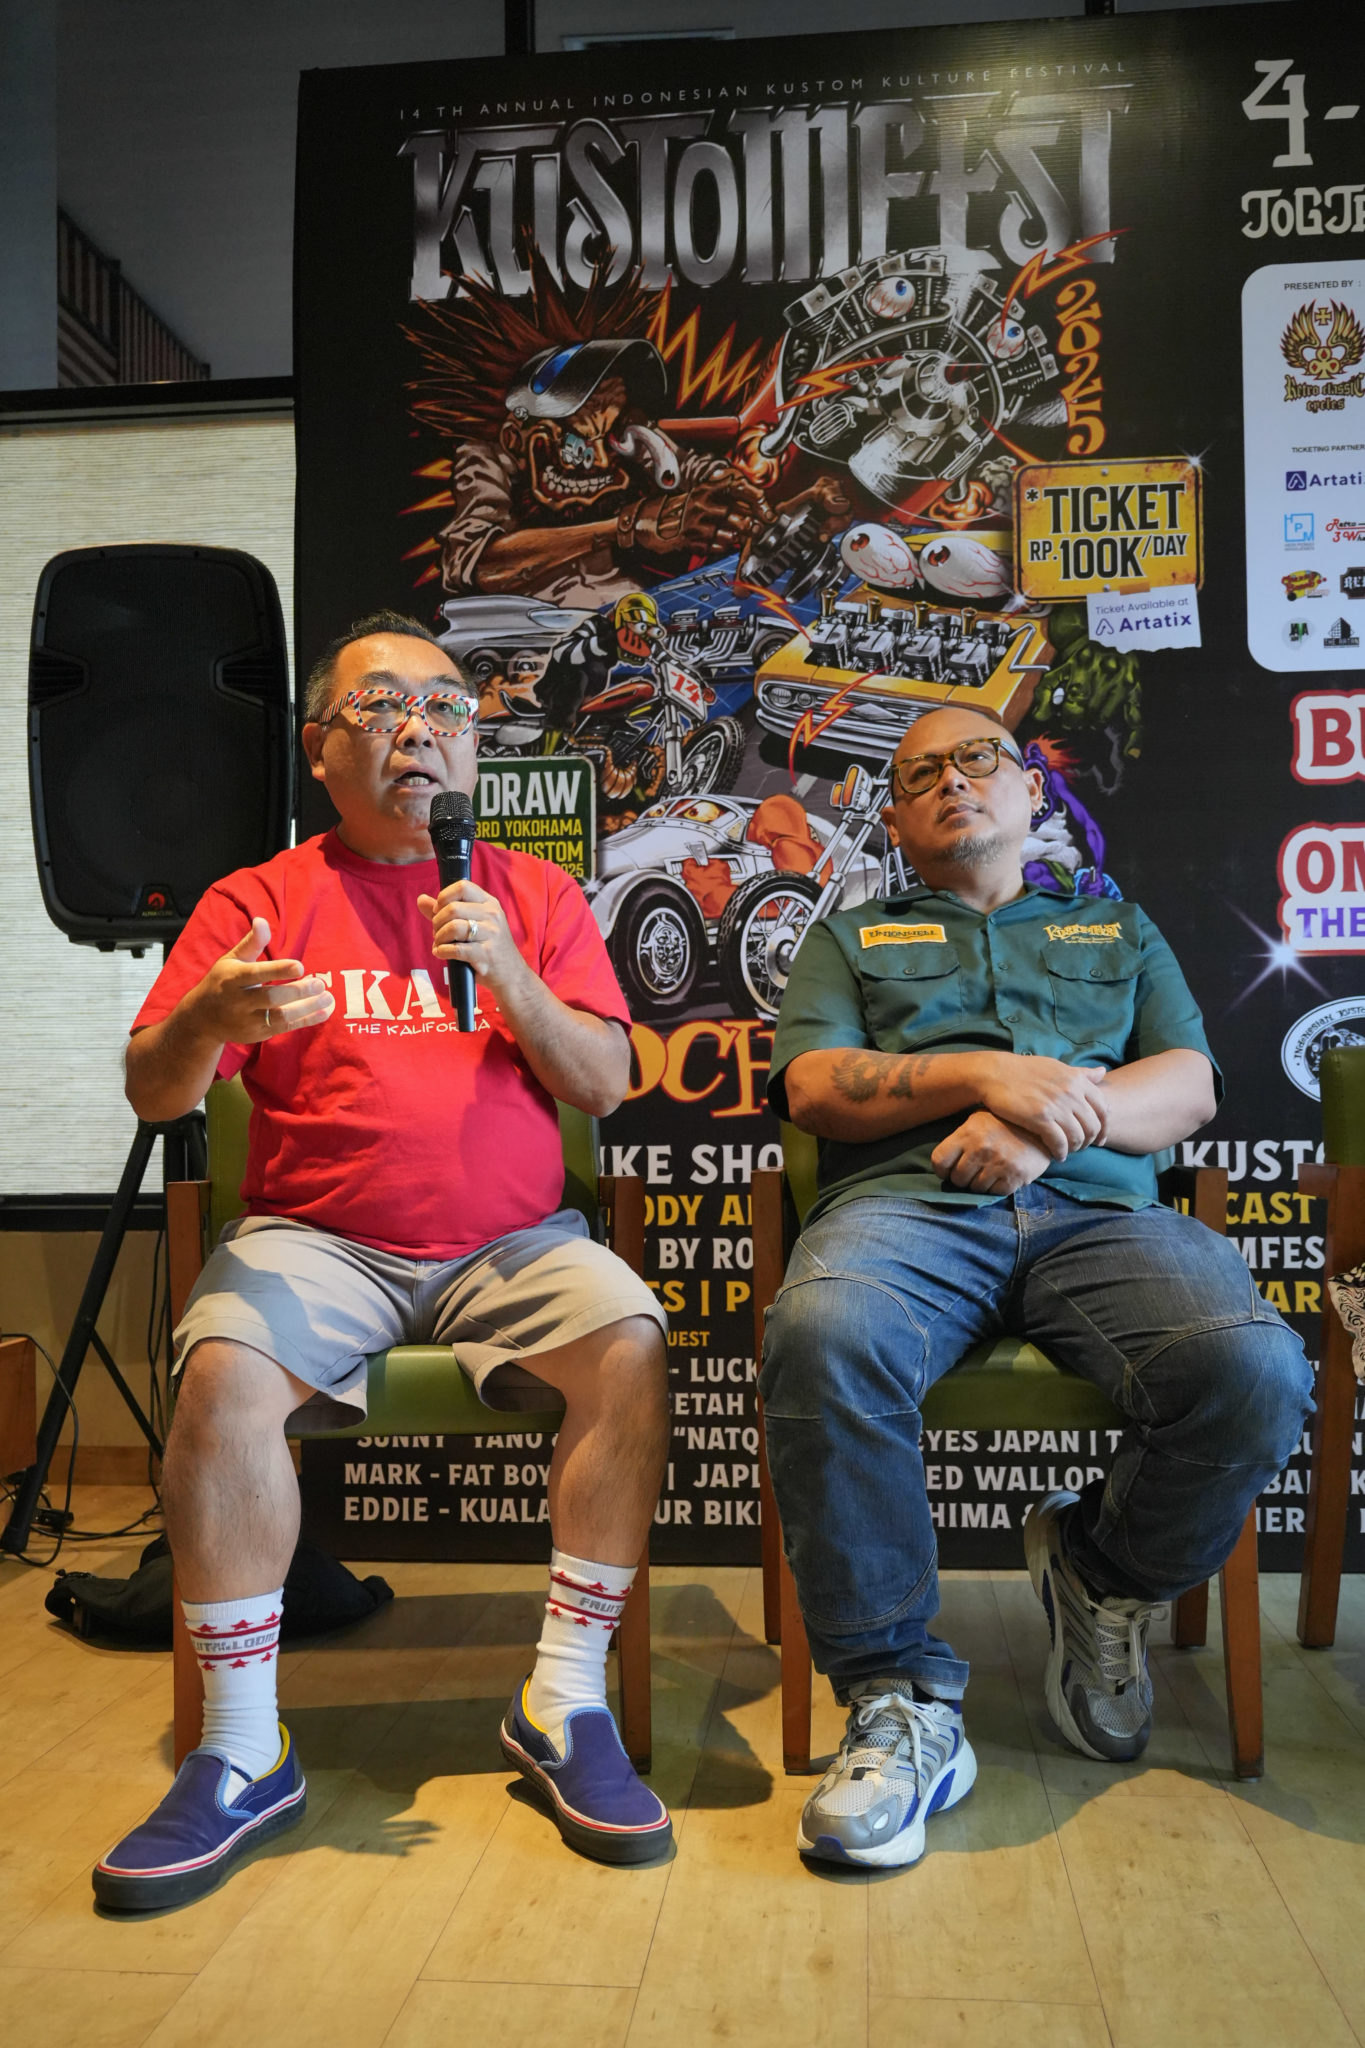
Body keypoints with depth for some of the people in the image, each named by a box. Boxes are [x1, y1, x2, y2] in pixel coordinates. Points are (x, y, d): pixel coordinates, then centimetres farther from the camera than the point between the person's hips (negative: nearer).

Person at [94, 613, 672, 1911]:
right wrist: (208, 1021, -23)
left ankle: (564, 1705, -11)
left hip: (510, 1240, 1)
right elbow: (149, 1093, 1)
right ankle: (242, 1753, -12)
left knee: (629, 1342, -27)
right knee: (224, 1371, -29)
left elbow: (605, 1088, 5)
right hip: (314, 1236, 0)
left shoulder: (536, 895, 12)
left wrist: (510, 978, -12)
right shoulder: (260, 899, 9)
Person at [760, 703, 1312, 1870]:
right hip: (905, 1201, -1)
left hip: (1102, 1208, 2)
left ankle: (1105, 1580, 0)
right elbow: (811, 1087, 10)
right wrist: (983, 1075, -6)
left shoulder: (1119, 931, 32)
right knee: (822, 1341, -37)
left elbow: (1190, 1087, 15)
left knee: (1257, 1371, -30)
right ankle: (901, 1697, -22)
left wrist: (1048, 1117, -6)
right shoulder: (852, 938, 29)